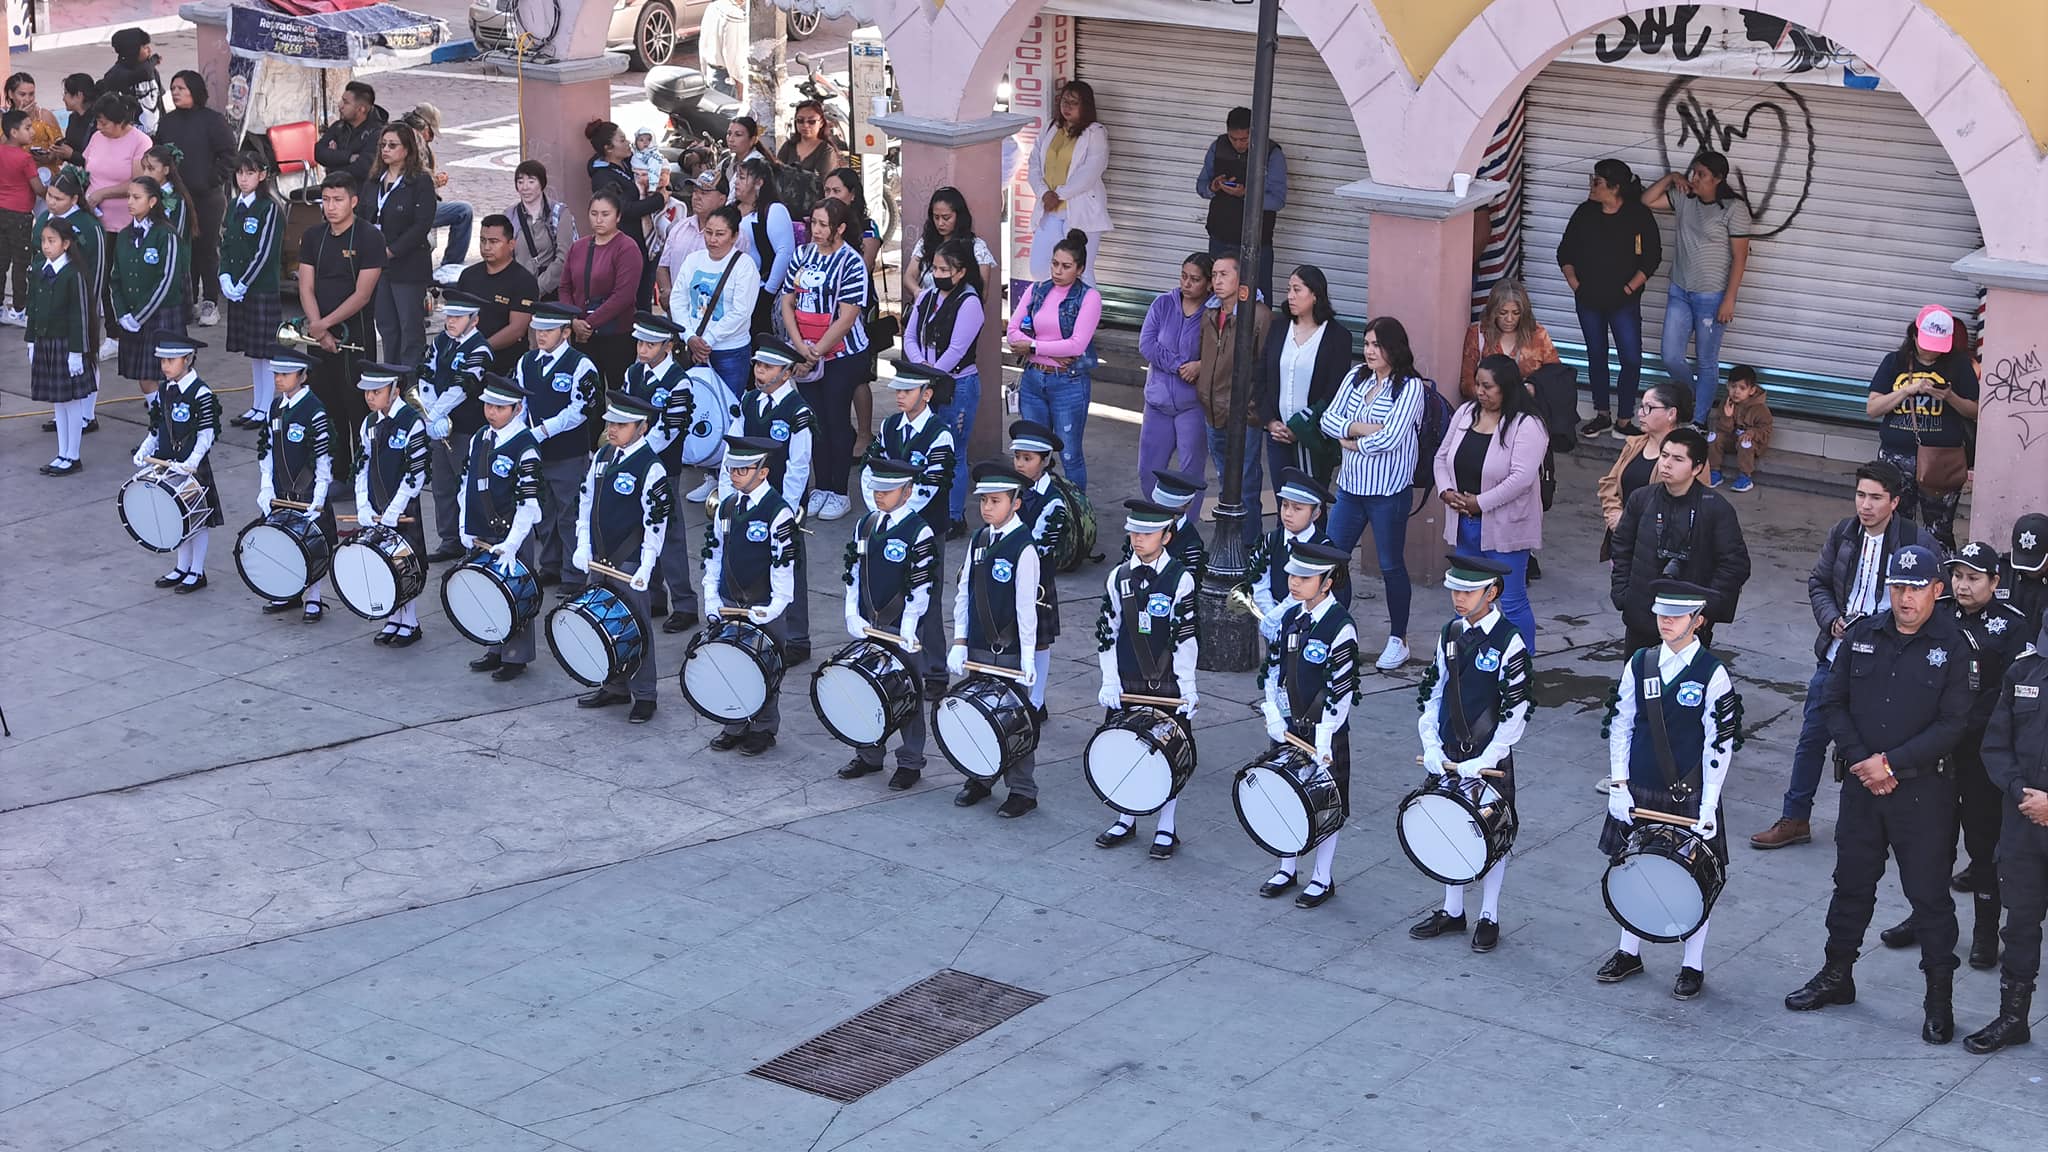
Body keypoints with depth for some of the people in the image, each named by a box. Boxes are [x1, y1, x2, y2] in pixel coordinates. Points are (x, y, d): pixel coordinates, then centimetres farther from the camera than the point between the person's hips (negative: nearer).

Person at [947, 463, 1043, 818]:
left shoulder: (1023, 547, -14)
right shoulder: (979, 540, 6)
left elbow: (1026, 605, -15)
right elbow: (963, 592, 10)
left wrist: (1027, 656, -16)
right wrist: (960, 641, 5)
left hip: (1010, 652, -6)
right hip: (977, 648, 6)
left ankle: (1022, 791, 12)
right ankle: (979, 778, 29)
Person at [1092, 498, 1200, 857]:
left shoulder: (1180, 579, -8)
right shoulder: (1118, 577, 3)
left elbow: (1186, 638, -10)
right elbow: (1107, 633, 4)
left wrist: (1187, 687, -12)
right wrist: (1110, 683, -1)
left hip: (1167, 684, -4)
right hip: (1126, 683, 4)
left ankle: (1166, 828, 14)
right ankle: (1126, 819, 26)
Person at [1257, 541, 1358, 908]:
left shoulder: (1340, 627, -18)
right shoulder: (1289, 618, 2)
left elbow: (1341, 690, -18)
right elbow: (1272, 670, 9)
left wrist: (1323, 743, -19)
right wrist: (1273, 716, -2)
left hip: (1324, 731, -6)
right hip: (1288, 726, 6)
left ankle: (1323, 878, 17)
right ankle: (1287, 868, 30)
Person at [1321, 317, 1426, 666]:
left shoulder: (1410, 387, -12)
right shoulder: (1356, 378, 7)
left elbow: (1391, 437, -22)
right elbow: (1328, 419, 1)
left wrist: (1352, 443, -9)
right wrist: (1361, 428, -15)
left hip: (1389, 491, -6)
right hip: (1350, 486, 6)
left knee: (1391, 565, 5)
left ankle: (1398, 640, 19)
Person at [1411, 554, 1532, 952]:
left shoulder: (1510, 641, -14)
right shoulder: (1450, 634, 4)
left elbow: (1518, 711, -15)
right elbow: (1433, 694, 10)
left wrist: (1483, 762, -17)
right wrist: (1432, 748, -1)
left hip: (1490, 759, -5)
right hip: (1449, 756, 5)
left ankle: (1489, 918, 19)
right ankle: (1452, 911, 27)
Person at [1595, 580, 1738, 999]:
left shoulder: (1712, 674, -10)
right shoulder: (1640, 664, 1)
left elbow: (1720, 744, -10)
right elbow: (1619, 726, 5)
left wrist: (1708, 806, -14)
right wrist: (1619, 786, -2)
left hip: (1689, 795, -4)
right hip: (1640, 791, 4)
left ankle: (1693, 965, 19)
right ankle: (1629, 952, 31)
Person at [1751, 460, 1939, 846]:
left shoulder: (1917, 542, -11)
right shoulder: (1843, 532, 2)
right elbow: (1818, 583, 12)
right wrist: (1832, 620, -6)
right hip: (1836, 655, 4)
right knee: (1812, 737, 11)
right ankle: (1795, 818, 23)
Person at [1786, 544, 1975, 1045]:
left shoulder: (1953, 647, -9)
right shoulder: (1862, 636, 3)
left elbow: (1952, 724, -12)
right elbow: (1835, 703, 5)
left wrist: (1891, 762, -15)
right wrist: (1859, 760, -8)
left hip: (1923, 791, -4)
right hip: (1861, 783, 4)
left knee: (1929, 893, 1)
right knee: (1852, 881, 15)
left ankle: (1939, 998, 12)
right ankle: (1836, 975, 30)